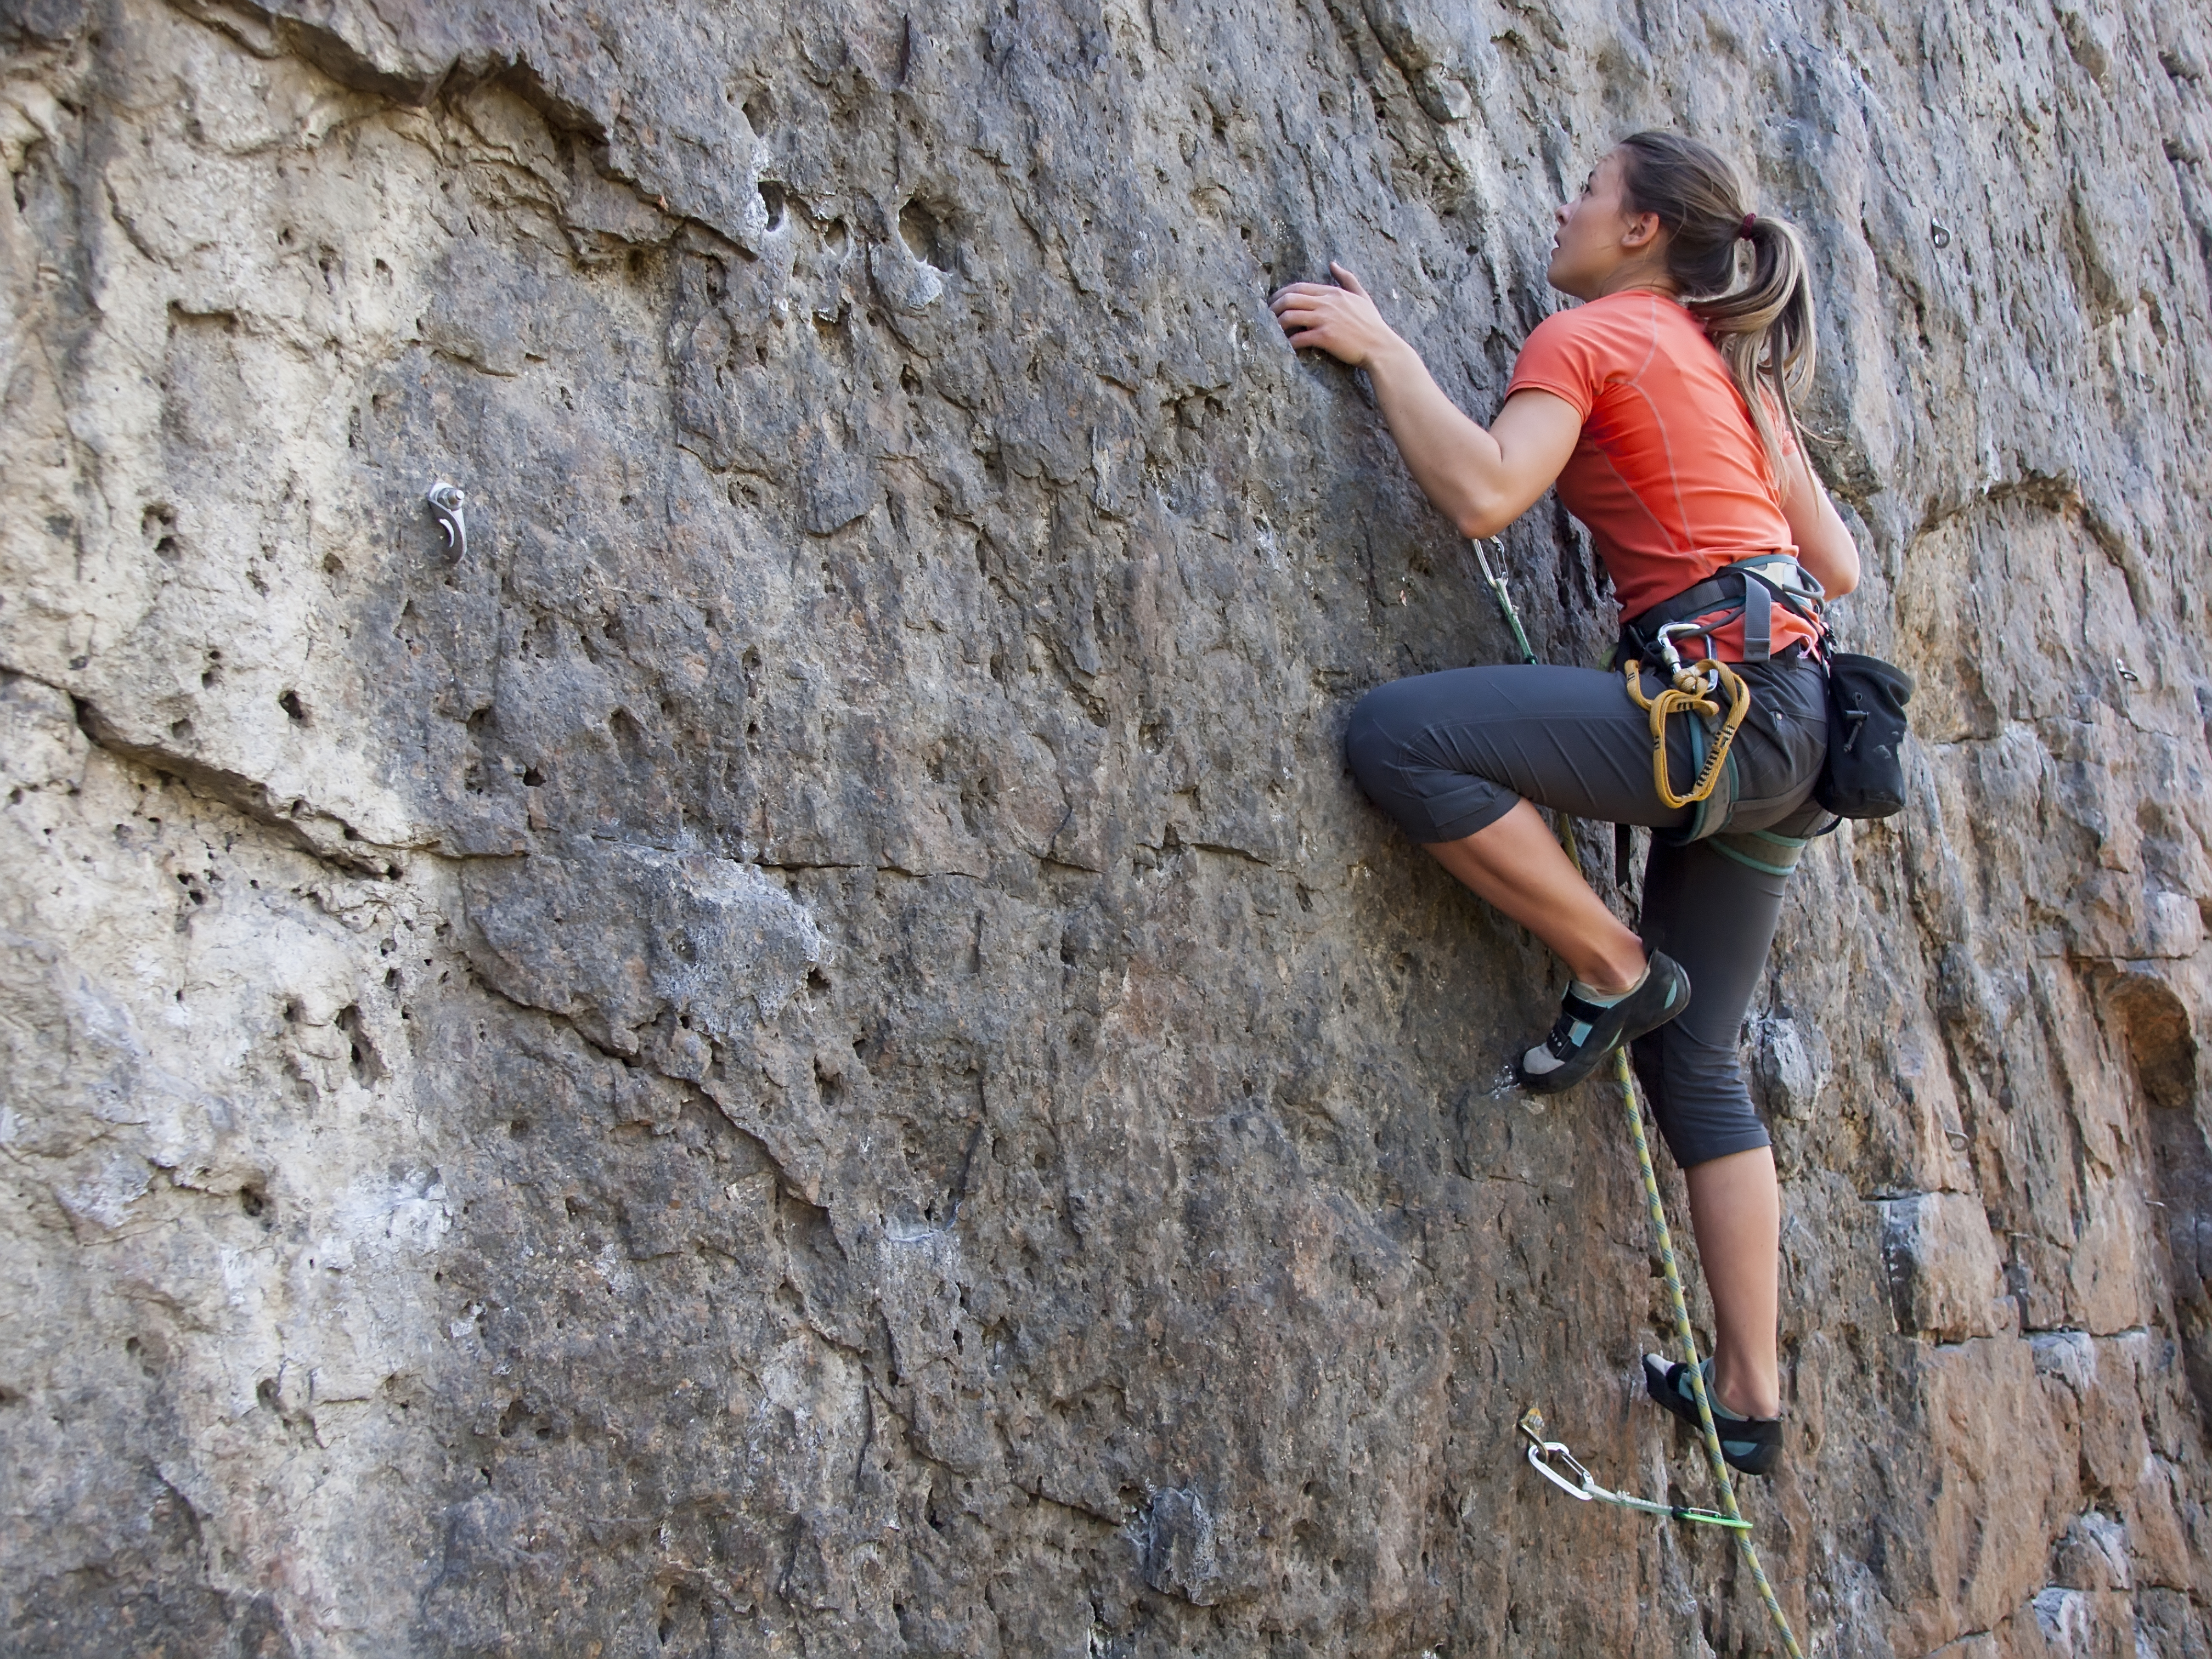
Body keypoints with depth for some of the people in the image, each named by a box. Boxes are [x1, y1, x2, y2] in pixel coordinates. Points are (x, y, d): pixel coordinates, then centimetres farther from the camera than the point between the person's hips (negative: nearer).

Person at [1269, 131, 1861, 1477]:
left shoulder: (1592, 333, 0)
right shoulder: (1736, 370, 24)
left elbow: (1483, 493, -18)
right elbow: (1839, 568, 23)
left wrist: (1381, 349, -7)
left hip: (1722, 699, -10)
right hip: (1789, 728, 10)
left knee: (1399, 735, -19)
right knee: (1694, 1057, 11)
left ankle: (1616, 970, -6)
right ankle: (1751, 1395, 15)